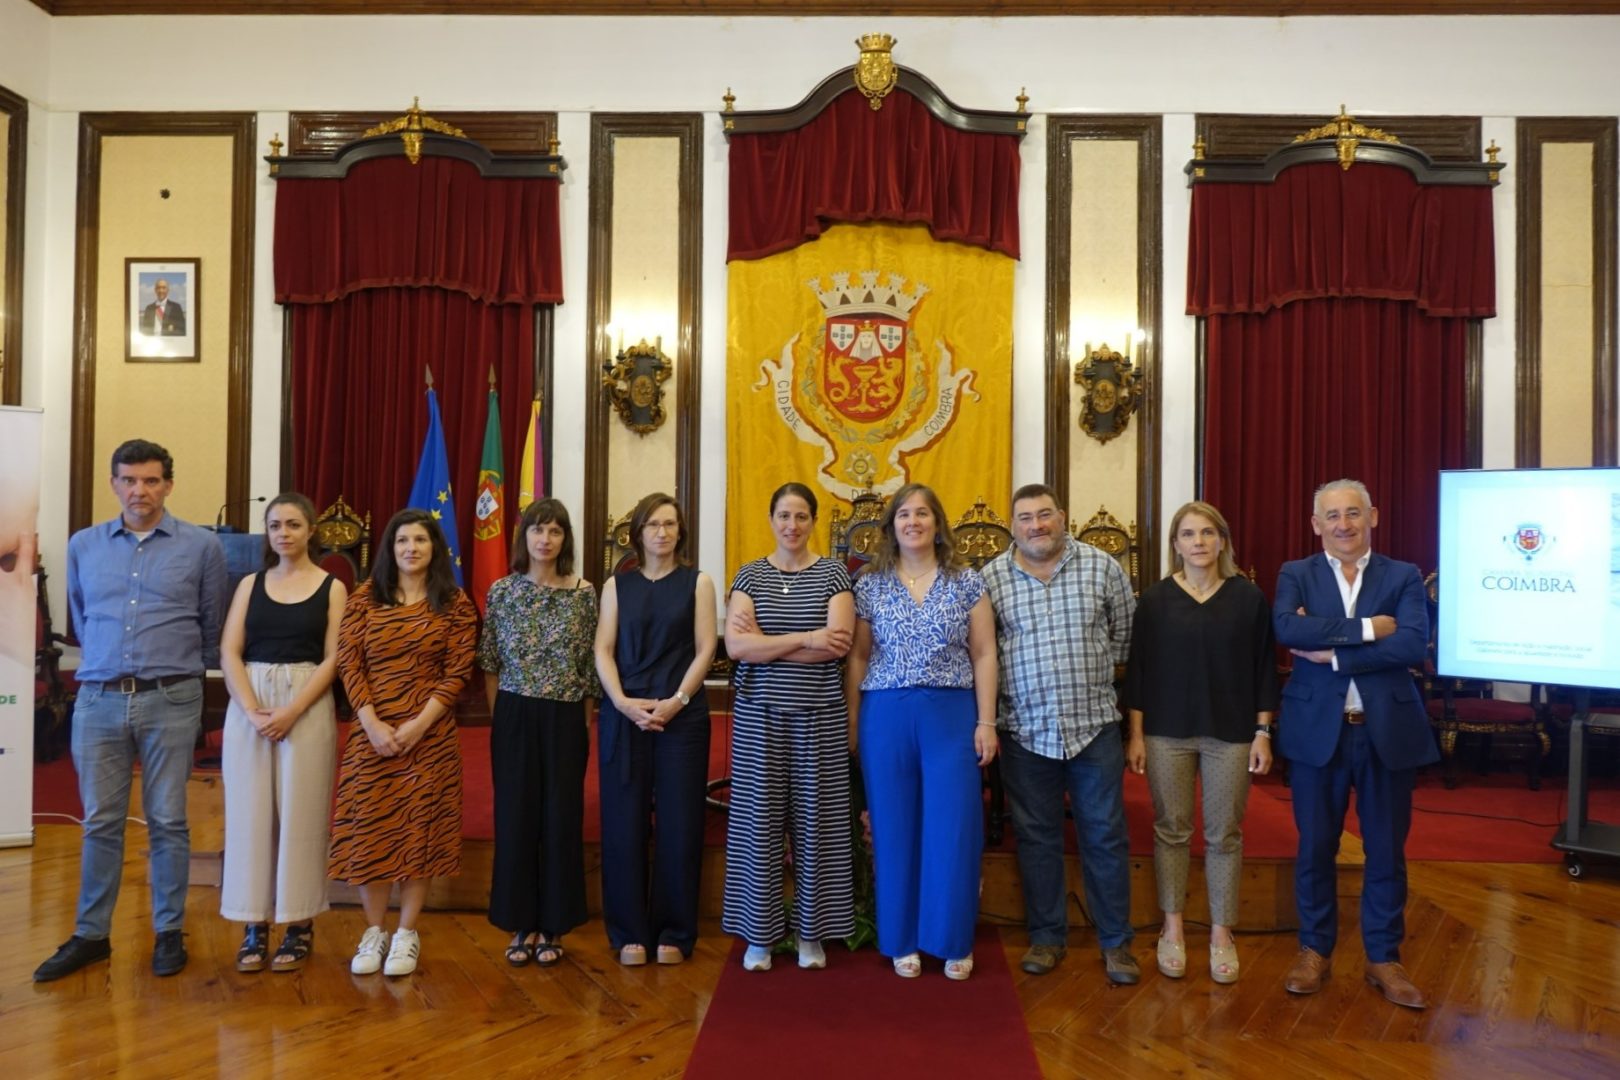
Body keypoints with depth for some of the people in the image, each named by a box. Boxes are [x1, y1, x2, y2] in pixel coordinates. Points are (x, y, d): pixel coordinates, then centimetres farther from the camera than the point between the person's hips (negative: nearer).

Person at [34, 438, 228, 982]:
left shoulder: (201, 546, -1)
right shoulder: (83, 545, 8)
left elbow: (211, 625, 10)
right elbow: (81, 619, 22)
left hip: (171, 701, -2)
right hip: (98, 700, 2)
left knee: (167, 821, 5)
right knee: (100, 823, 10)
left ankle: (170, 932, 17)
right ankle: (90, 935, 22)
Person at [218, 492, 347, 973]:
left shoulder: (332, 587, 3)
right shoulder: (250, 584, 10)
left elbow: (333, 659, -3)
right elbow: (229, 653, 2)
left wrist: (291, 712, -14)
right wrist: (252, 712, -12)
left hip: (308, 708, -2)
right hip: (248, 707, 3)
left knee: (299, 814, 0)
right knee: (251, 813, 3)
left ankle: (299, 925, 10)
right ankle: (254, 926, 13)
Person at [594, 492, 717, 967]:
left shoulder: (697, 583, 6)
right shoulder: (616, 585, 10)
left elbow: (705, 650, 0)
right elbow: (603, 650, 3)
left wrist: (676, 701, -12)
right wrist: (622, 702, -11)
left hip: (681, 716, -1)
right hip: (623, 716, 1)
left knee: (678, 824, 1)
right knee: (625, 822, 2)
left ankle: (674, 932, 13)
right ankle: (630, 932, 14)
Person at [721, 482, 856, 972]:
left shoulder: (833, 574, 2)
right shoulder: (749, 575, 5)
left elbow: (838, 644, -11)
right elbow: (735, 645, -8)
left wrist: (764, 643, -11)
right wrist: (805, 639, -14)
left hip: (820, 716, -1)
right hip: (759, 716, 1)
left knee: (816, 819, 4)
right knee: (758, 819, 4)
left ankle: (811, 932, 19)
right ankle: (758, 933, 17)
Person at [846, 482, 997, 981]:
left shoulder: (966, 582, 4)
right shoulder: (870, 585, 5)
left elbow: (984, 656, 3)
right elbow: (858, 657, 8)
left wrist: (986, 722, -2)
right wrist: (851, 721, 4)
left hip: (952, 715, 0)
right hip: (886, 716, 1)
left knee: (953, 828, 0)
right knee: (895, 828, 6)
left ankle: (953, 941, 16)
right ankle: (902, 940, 20)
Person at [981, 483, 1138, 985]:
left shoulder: (1101, 565, -1)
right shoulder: (991, 577, -2)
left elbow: (1126, 630, 10)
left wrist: (1096, 672, 9)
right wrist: (992, 715, 2)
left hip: (1094, 724, 0)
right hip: (1026, 730, 0)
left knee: (1105, 836, 6)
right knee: (1036, 836, 10)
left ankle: (1117, 941, 20)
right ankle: (1047, 937, 25)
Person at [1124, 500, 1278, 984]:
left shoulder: (1248, 598, 0)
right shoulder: (1156, 598, 0)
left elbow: (1263, 669, 2)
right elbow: (1139, 669, 1)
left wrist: (1263, 733, -1)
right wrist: (1135, 734, -1)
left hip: (1230, 733, 0)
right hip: (1167, 732, 0)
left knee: (1224, 834, 7)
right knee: (1172, 830, 8)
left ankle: (1221, 933, 21)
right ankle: (1173, 929, 21)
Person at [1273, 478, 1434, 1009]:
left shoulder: (1404, 577, 3)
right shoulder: (1296, 575, 3)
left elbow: (1413, 645, -14)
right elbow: (1286, 629, -18)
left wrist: (1332, 653, -17)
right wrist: (1366, 630, -20)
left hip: (1387, 731, 0)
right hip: (1317, 730, 0)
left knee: (1387, 850, 10)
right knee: (1315, 847, 10)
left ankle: (1383, 959, 26)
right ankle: (1315, 950, 26)